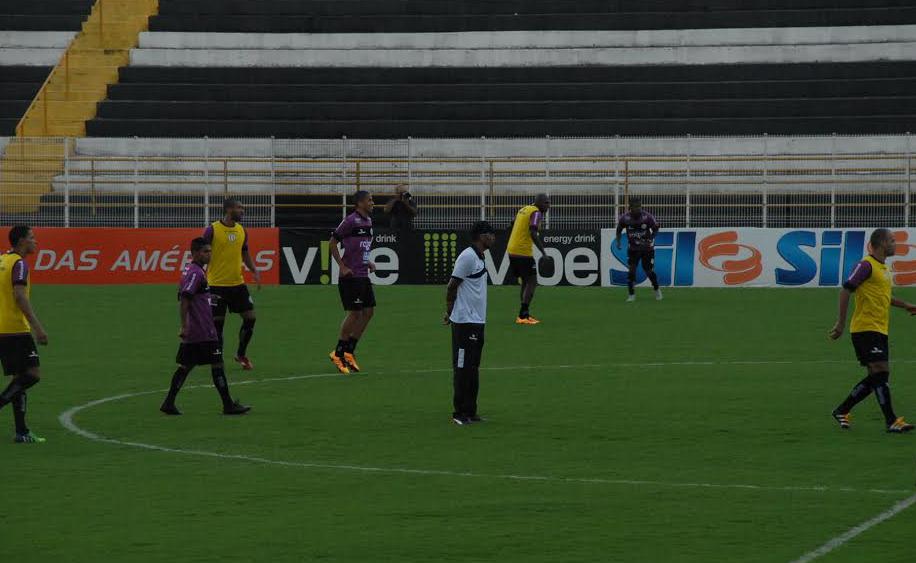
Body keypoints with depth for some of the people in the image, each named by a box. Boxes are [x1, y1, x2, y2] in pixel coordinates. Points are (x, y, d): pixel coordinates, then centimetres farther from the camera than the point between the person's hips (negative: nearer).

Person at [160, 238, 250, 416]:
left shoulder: (189, 271, 15)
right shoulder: (196, 273, -15)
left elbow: (183, 299, 22)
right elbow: (184, 300, -22)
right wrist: (185, 326, -23)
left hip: (192, 333, 10)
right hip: (203, 332, -10)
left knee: (186, 366, 10)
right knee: (217, 365, -3)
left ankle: (169, 403, 8)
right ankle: (228, 405, 1)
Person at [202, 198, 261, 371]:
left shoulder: (241, 230, 7)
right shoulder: (213, 230, -11)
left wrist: (255, 271, 4)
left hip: (237, 283, 6)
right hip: (217, 284, -5)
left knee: (250, 317, 2)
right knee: (218, 322, 0)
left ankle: (241, 354, 21)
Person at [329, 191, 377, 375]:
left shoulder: (368, 221, 13)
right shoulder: (351, 221, -13)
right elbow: (333, 243, -9)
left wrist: (368, 262, 11)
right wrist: (342, 267, -13)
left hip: (363, 275, 9)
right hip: (351, 275, -9)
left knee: (368, 311, 6)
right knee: (355, 313, -7)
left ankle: (349, 350, 15)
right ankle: (338, 353, 5)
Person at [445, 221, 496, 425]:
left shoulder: (478, 258, 15)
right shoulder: (468, 257, -14)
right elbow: (452, 286, -13)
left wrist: (450, 312, 11)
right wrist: (450, 312, -6)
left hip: (477, 322, 9)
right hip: (464, 322, -9)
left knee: (473, 368, 10)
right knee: (463, 368, -5)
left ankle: (470, 412, 14)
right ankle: (460, 413, -2)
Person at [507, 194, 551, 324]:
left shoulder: (523, 210, 16)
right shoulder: (536, 213, -10)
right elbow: (533, 234, -22)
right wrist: (543, 253, -22)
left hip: (512, 250, 9)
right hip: (523, 251, -9)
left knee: (525, 281, 18)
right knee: (532, 282, -4)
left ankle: (525, 314, 21)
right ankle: (522, 316, -9)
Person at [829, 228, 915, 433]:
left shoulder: (883, 268, 17)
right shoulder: (867, 265, -12)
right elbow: (846, 291, -16)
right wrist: (841, 324, -18)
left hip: (879, 330, 10)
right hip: (865, 329, -10)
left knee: (876, 378, 9)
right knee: (880, 372, -12)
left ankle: (842, 411, 19)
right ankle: (891, 421, -12)